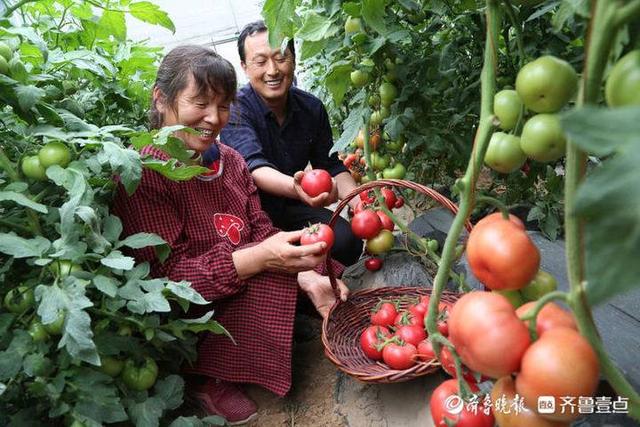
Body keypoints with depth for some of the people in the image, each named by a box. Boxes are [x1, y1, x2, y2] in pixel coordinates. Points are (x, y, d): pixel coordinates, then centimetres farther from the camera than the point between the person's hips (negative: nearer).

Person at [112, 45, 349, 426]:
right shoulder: (141, 172, -18)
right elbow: (168, 274, -22)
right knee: (272, 280, -28)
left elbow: (261, 229, 2)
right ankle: (208, 378, -5)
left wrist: (306, 276, -16)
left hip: (244, 289, 8)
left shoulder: (229, 159, 5)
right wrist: (258, 259, -34)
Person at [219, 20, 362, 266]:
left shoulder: (312, 108, -2)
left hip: (291, 208, 4)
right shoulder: (234, 108, -18)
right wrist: (296, 188, -56)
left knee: (347, 241, -20)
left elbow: (331, 167, 3)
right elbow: (254, 166, -34)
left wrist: (360, 205, -18)